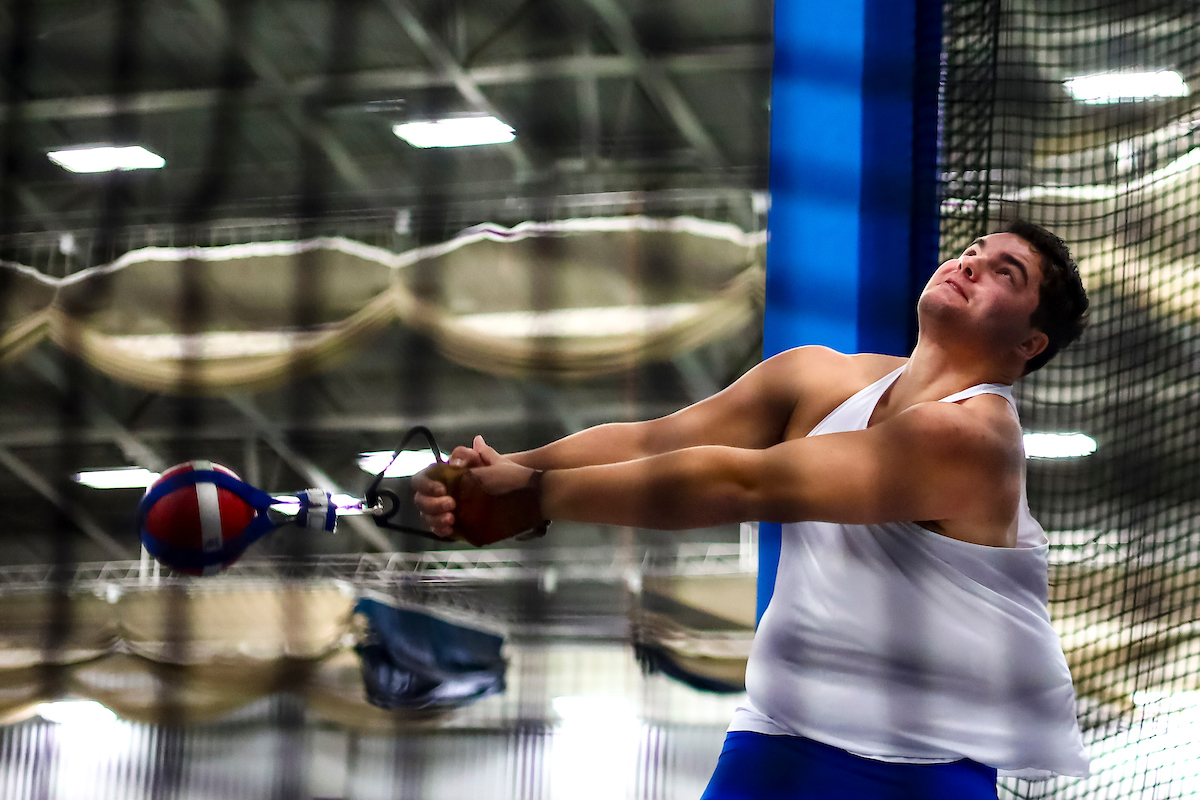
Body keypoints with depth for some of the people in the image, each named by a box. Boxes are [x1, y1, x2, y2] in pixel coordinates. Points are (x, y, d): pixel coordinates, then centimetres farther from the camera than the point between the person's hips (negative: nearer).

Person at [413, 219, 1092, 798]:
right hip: (779, 738, 6)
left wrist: (538, 492, -19)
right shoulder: (820, 379, 7)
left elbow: (737, 484, -21)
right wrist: (505, 469, -15)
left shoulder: (966, 433, -19)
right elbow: (653, 442, 2)